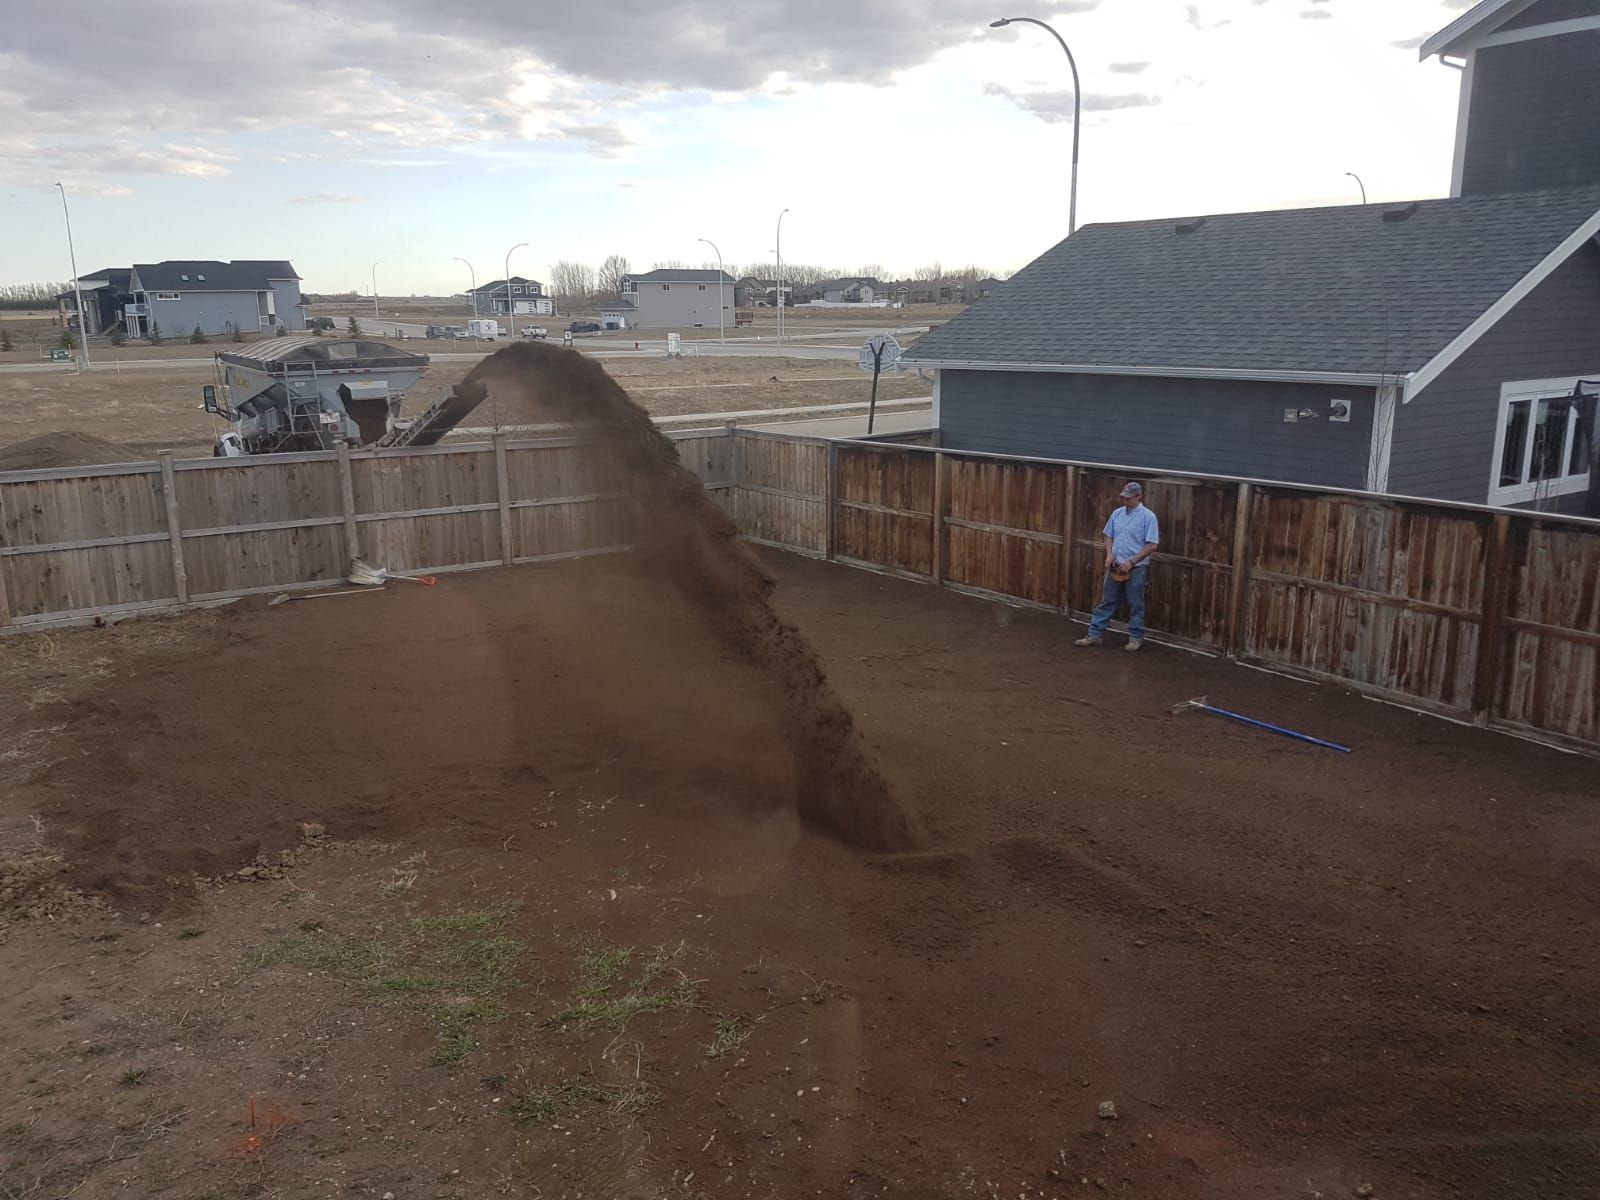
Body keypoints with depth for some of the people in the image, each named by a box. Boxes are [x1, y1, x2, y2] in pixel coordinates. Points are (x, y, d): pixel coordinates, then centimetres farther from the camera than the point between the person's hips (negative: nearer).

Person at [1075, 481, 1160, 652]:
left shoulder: (1148, 516, -11)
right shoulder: (1117, 513, 7)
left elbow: (1152, 545, -14)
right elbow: (1109, 536, 15)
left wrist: (1131, 561, -17)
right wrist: (1109, 554, -4)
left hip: (1136, 569, -5)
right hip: (1116, 567, 5)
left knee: (1135, 605, 5)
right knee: (1107, 602, 9)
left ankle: (1136, 638, 16)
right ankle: (1094, 634, 13)